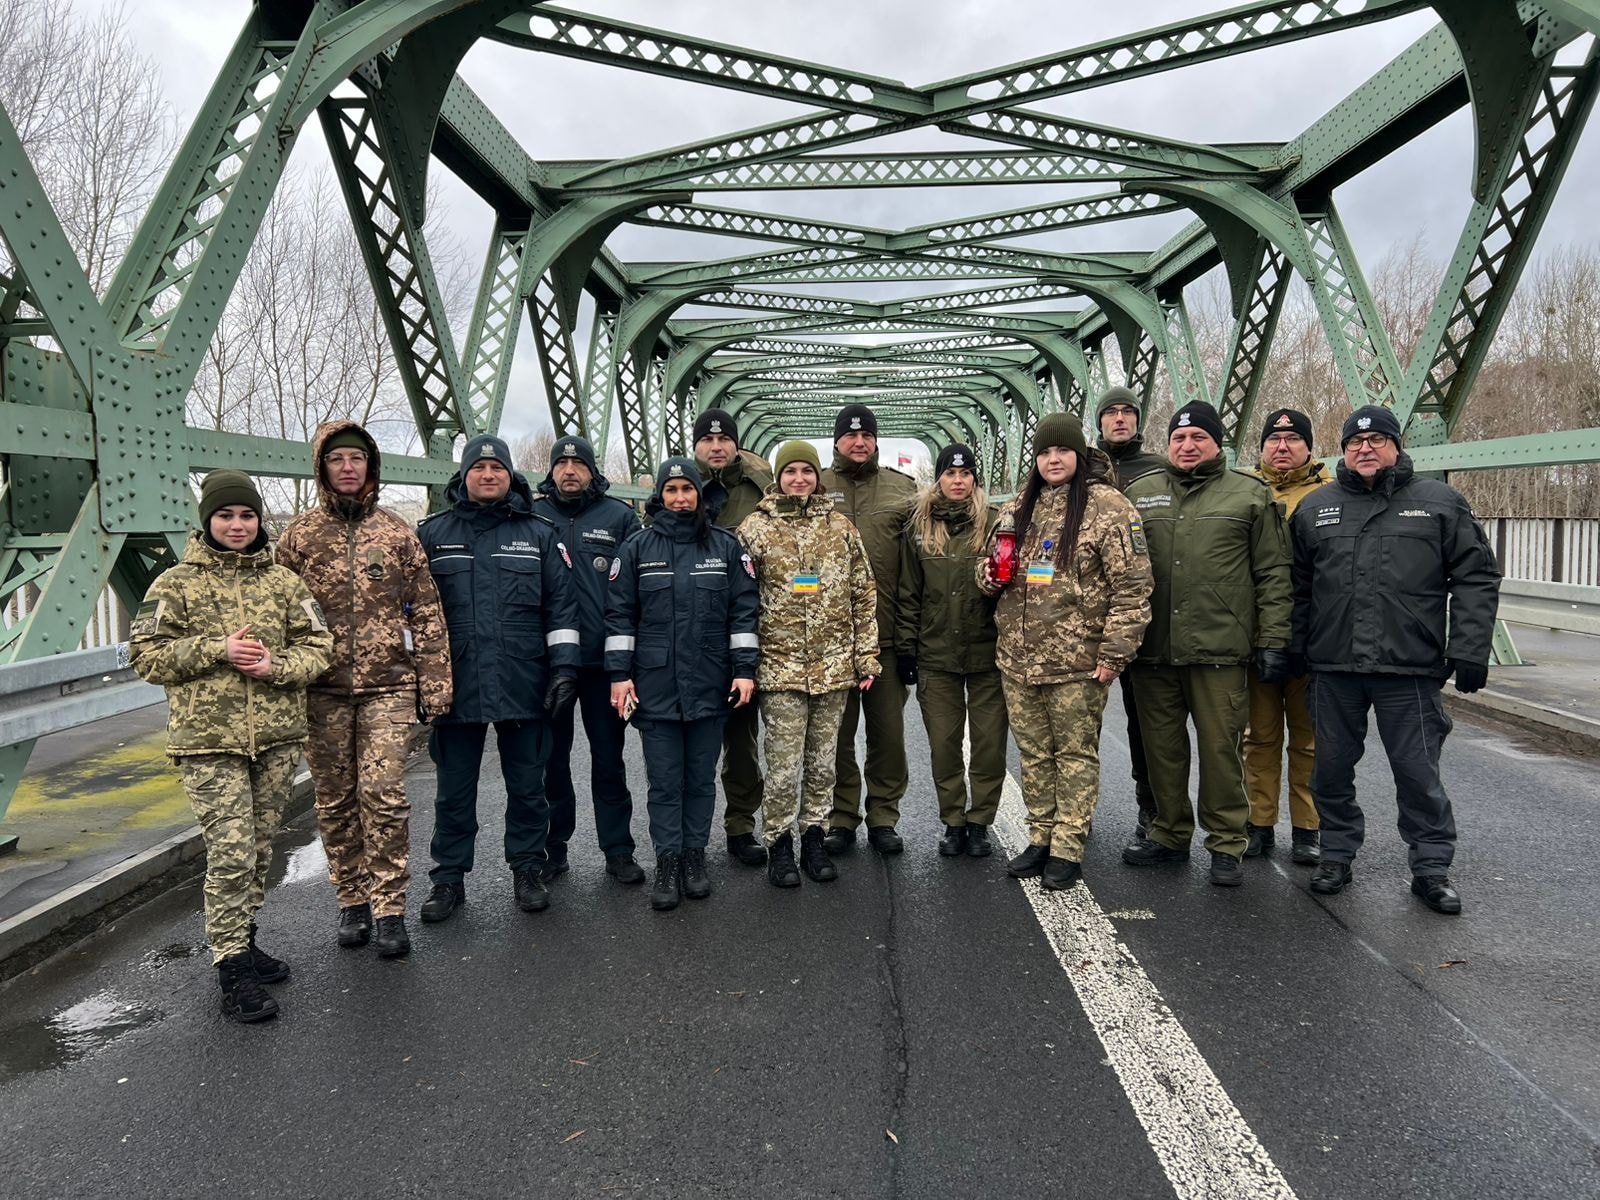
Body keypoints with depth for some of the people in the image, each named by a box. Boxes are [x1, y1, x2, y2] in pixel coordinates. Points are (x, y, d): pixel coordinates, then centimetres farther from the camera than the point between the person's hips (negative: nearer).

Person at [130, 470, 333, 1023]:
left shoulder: (283, 581, 7)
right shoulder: (176, 583, 1)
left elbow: (319, 646, 7)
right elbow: (147, 653, -2)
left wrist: (276, 665, -12)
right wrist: (216, 649, -14)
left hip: (277, 737, 4)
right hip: (209, 740, -3)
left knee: (259, 849, 13)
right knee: (230, 853, -8)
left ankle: (242, 940, 31)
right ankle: (232, 968, 1)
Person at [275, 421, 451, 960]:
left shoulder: (397, 533, 5)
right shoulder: (299, 536, 5)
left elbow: (426, 613, 5)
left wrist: (435, 684, 1)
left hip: (388, 687, -1)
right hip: (323, 692, 1)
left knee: (384, 796, -7)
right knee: (335, 800, 9)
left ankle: (389, 908, 4)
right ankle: (352, 902, 23)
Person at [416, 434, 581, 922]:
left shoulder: (539, 534, 7)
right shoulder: (432, 534, 6)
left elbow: (562, 605, 4)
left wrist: (565, 665, -3)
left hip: (524, 685, 0)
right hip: (456, 685, 0)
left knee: (527, 785, 10)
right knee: (455, 788, 10)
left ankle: (528, 871, 25)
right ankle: (448, 878, 23)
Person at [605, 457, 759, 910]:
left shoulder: (726, 546, 5)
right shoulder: (637, 548, 4)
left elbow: (744, 611, 4)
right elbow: (619, 614, 3)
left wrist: (744, 669, -2)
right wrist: (620, 675, -3)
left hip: (710, 686, 1)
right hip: (655, 686, 0)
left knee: (701, 778, 10)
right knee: (664, 781, 4)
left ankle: (694, 856, 23)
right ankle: (667, 863, 14)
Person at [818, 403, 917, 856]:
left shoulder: (902, 488, 9)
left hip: (885, 633, 1)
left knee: (888, 732, 8)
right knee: (836, 733, 8)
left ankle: (883, 817, 21)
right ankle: (841, 818, 20)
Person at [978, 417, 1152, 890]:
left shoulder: (1108, 506, -7)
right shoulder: (1018, 508, 12)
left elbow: (1132, 587, -11)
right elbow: (993, 564, 26)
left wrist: (1114, 652, -16)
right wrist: (990, 575, 1)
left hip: (1077, 661, -6)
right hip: (1019, 657, 6)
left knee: (1075, 753, 4)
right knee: (1033, 753, 13)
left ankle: (1068, 849, 12)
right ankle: (1041, 838, 25)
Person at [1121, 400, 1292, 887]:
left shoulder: (1250, 495, 6)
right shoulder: (1139, 494, 13)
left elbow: (1273, 574, 3)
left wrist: (1273, 641, -3)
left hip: (1219, 648, -3)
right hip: (1153, 650, 3)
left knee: (1220, 748, 2)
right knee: (1162, 747, 11)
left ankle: (1226, 844, 16)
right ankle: (1170, 834, 26)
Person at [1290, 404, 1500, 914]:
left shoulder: (1441, 503, 5)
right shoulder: (1315, 508, 10)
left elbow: (1476, 579, 3)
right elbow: (1296, 588, 13)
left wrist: (1469, 652, -5)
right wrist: (1294, 651, 7)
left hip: (1410, 668, -2)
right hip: (1333, 668, 2)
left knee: (1418, 772, 4)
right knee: (1331, 769, 10)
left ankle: (1432, 868, 18)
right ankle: (1337, 854, 26)